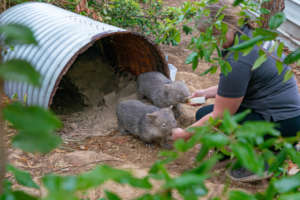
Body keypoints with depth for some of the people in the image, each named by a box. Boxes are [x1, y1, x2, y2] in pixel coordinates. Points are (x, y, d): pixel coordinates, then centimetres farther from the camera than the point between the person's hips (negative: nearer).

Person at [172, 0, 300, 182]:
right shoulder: (252, 34, 5)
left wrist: (185, 135, -5)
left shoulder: (237, 62, -24)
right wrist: (209, 92, 15)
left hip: (281, 126, -10)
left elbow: (220, 117, -17)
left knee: (205, 116, -8)